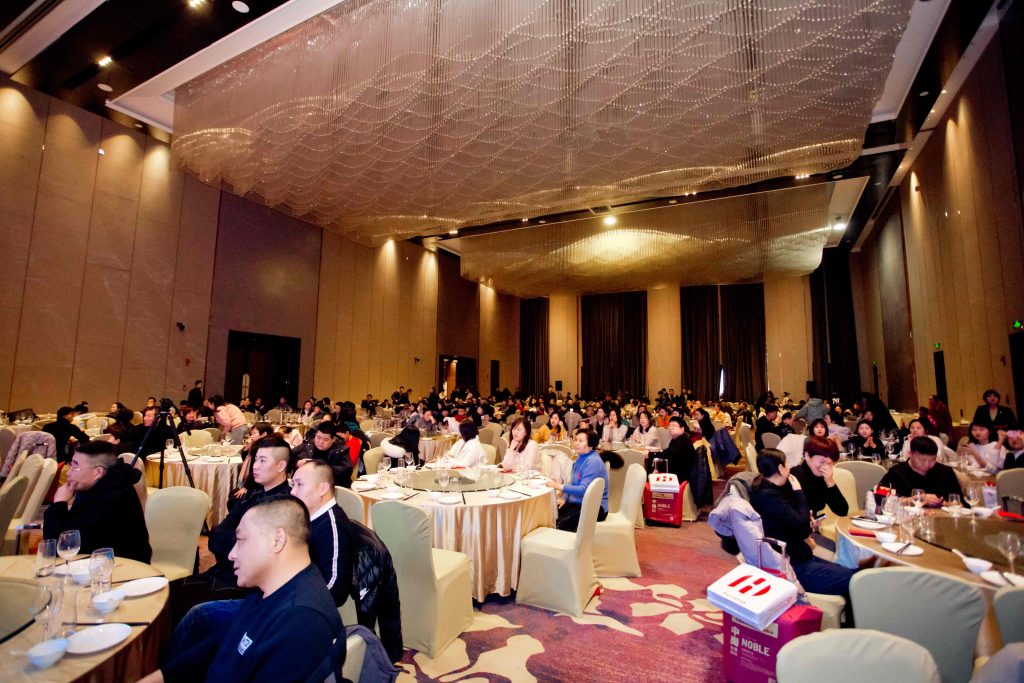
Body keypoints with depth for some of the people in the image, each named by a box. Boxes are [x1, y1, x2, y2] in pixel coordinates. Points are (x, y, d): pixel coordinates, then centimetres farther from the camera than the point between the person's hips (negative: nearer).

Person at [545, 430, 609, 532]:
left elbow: (584, 489, -26)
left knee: (562, 524, -28)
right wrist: (564, 498, 5)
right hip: (578, 503, 9)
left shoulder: (593, 462, -19)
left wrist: (560, 487, -30)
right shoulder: (581, 458, 11)